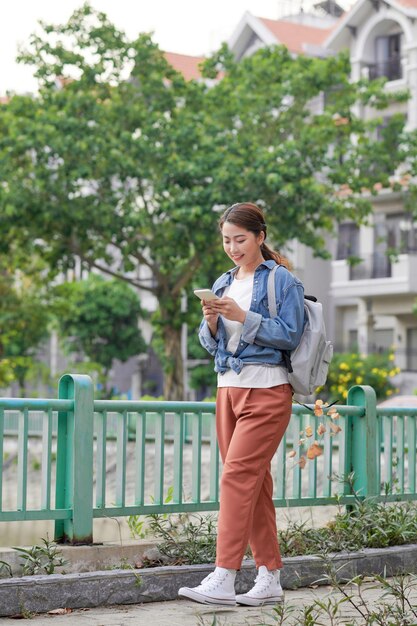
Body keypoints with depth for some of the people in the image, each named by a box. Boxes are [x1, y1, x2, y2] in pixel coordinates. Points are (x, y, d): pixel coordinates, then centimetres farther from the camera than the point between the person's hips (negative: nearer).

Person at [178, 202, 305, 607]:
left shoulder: (283, 281, -2)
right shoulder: (222, 284, 15)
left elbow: (290, 335, -10)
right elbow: (209, 344, 16)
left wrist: (243, 317, -18)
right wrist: (211, 323, -6)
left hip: (266, 390, -7)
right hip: (228, 388, 7)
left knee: (237, 476, -15)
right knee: (254, 484, 7)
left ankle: (223, 580, -18)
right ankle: (269, 579, 13)